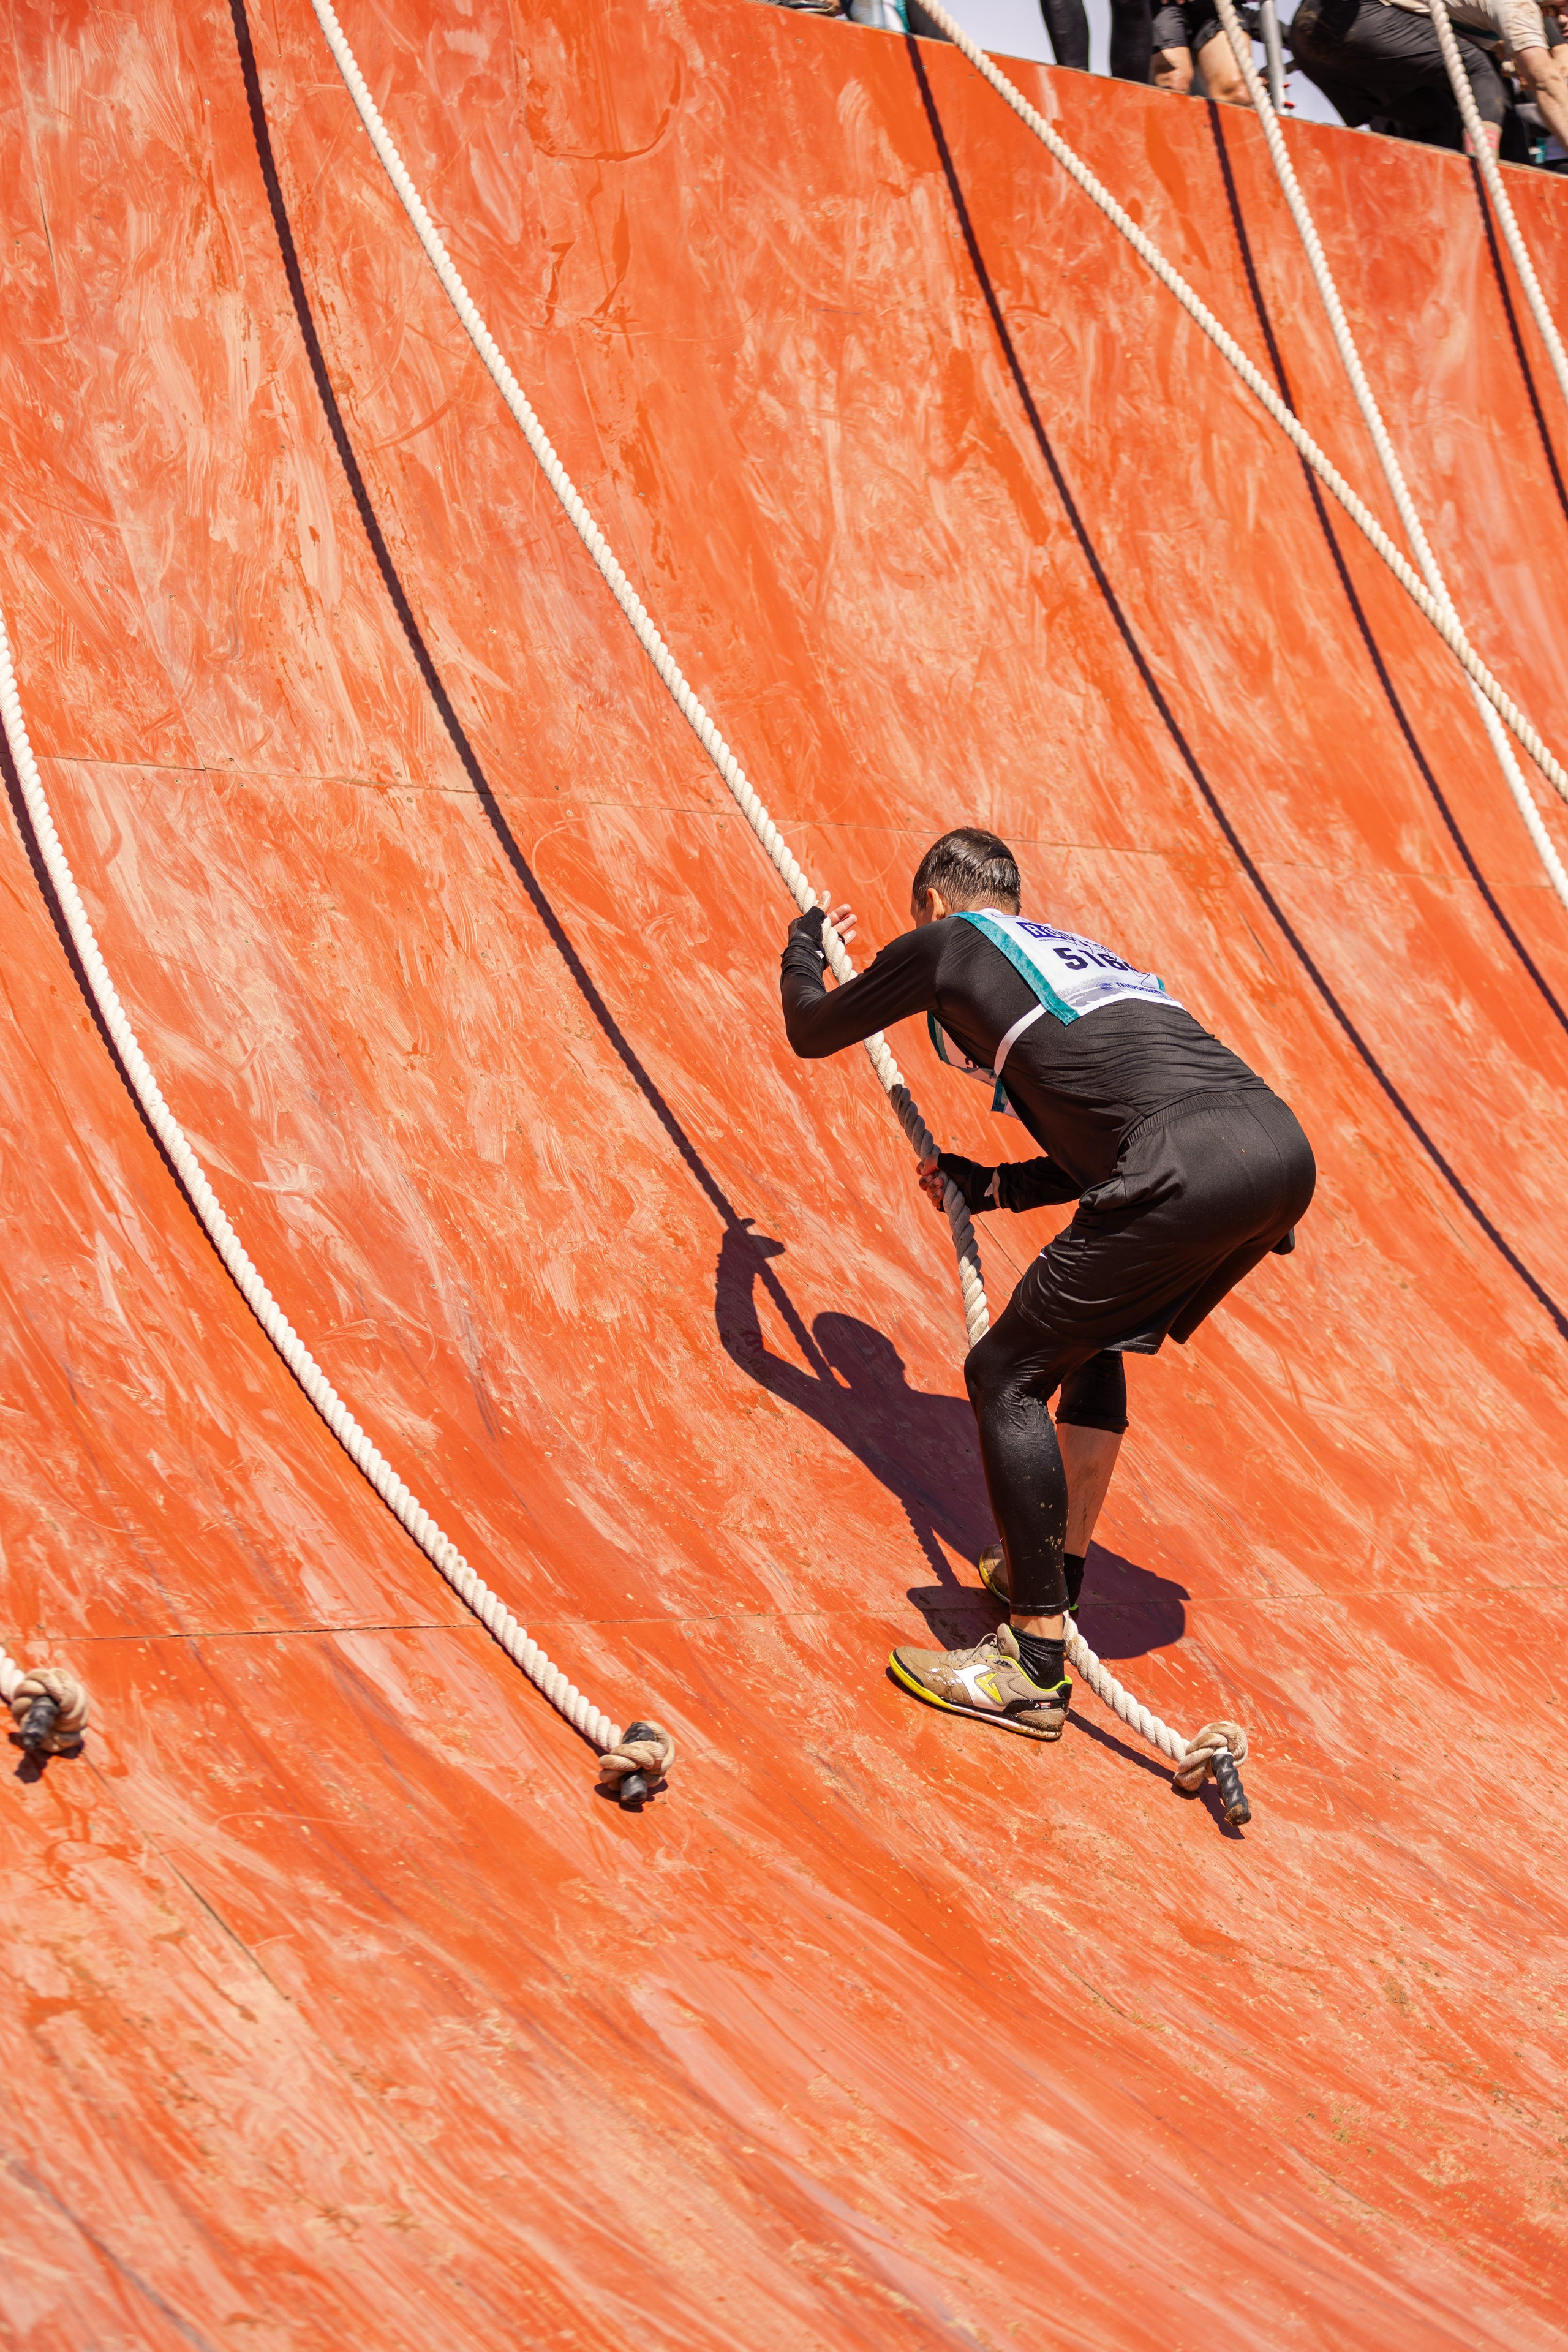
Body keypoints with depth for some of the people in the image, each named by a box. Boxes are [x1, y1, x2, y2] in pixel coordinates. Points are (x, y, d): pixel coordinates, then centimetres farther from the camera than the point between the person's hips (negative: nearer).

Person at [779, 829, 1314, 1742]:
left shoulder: (947, 942, 18)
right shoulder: (1086, 953, 37)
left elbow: (812, 1032, 34)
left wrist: (804, 945, 53)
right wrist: (997, 1187, 44)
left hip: (1194, 1172, -8)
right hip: (1287, 1147, 8)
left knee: (1006, 1375, 2)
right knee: (1089, 1340, 29)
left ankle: (1035, 1669, 0)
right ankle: (1058, 1577, 33)